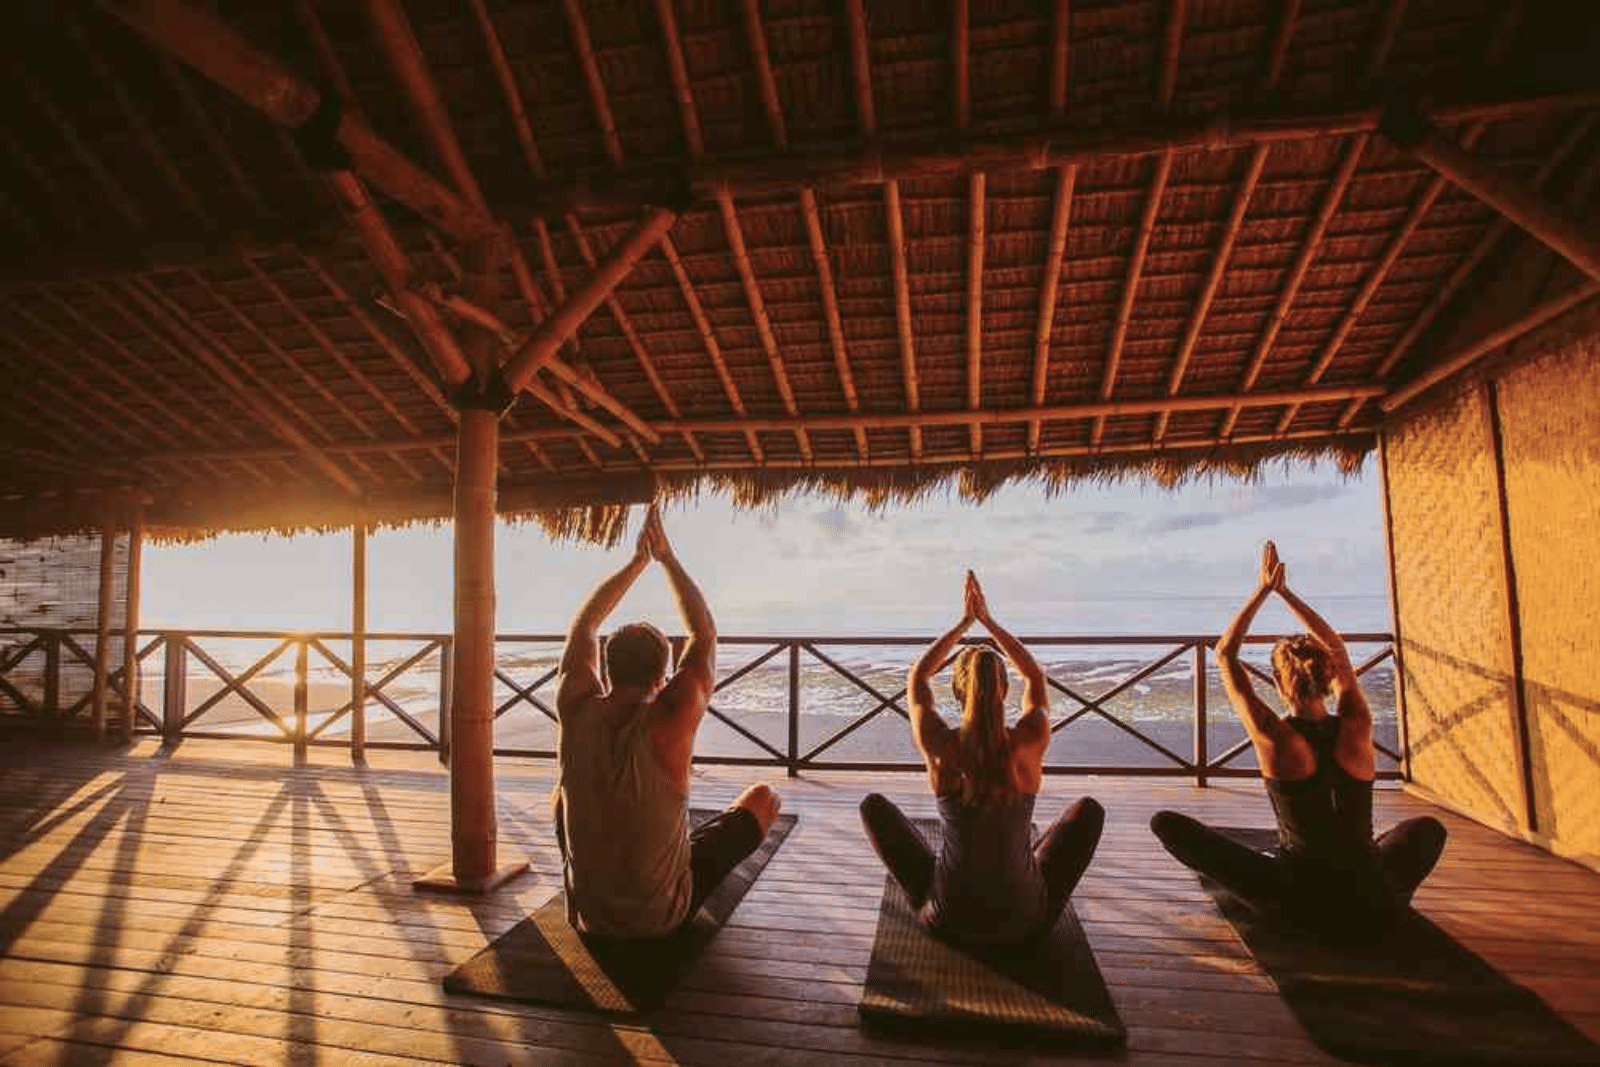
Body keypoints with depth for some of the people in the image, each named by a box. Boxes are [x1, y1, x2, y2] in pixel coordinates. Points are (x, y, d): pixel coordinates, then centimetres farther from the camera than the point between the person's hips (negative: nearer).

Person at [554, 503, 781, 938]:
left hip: (587, 914, 4)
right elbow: (705, 635, -12)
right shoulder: (669, 721, -26)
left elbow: (584, 627, 1)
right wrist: (666, 558, -5)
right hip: (665, 916, -3)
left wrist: (637, 562, 5)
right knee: (764, 797, 13)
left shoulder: (576, 711, -16)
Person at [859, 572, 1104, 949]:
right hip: (1025, 920, 1)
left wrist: (965, 621, 6)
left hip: (951, 920, 0)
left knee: (873, 805, 16)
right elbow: (1036, 678, 6)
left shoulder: (939, 748, -17)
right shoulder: (1030, 744, -15)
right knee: (1090, 808, 20)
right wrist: (987, 620, 7)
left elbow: (917, 679, 4)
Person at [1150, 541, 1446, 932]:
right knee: (1428, 828, 34)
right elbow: (1338, 651, 8)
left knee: (1165, 822, -3)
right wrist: (1285, 592, 12)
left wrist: (1263, 590, -2)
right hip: (1372, 903, 4)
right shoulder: (1356, 728, -9)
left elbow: (1225, 655, -7)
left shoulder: (1275, 739, -17)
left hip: (1301, 901, -3)